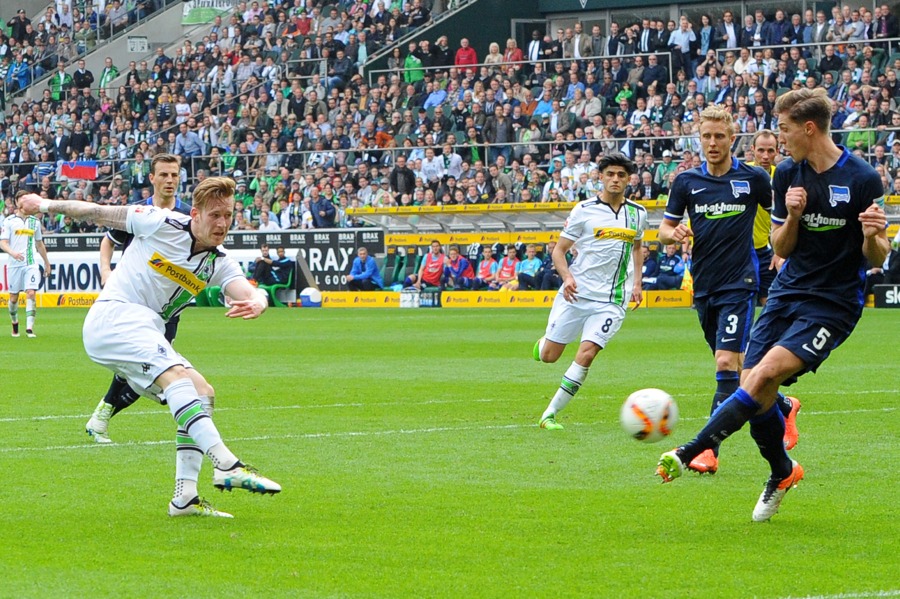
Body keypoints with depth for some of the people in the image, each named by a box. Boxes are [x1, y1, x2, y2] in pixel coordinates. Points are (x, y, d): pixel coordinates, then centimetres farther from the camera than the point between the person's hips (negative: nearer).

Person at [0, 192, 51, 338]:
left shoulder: (35, 221, 11)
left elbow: (39, 244, 21)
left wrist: (47, 262, 25)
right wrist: (12, 253, -26)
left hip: (31, 264, 1)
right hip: (14, 264, -1)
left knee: (31, 293, -14)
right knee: (14, 296, 5)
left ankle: (29, 328, -17)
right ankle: (14, 323, 29)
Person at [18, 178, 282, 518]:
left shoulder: (218, 264, 7)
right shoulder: (162, 224, -8)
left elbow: (248, 293, -12)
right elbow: (98, 213, 3)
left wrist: (256, 302, -37)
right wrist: (47, 205, 12)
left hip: (145, 334, 8)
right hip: (114, 315, -8)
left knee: (202, 394, -1)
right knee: (177, 375, -29)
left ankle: (185, 497, -4)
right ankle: (227, 466, -45)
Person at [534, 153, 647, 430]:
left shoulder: (638, 213, 8)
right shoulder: (584, 210, -2)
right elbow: (559, 250, 1)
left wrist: (636, 283, 15)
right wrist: (567, 276, -18)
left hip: (611, 300, 1)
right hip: (576, 293, -1)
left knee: (586, 355, -15)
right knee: (548, 356, 3)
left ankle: (551, 414, -6)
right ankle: (542, 343, 41)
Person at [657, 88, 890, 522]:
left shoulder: (862, 179, -11)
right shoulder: (787, 175, 4)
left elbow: (876, 258, -5)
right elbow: (780, 248, 9)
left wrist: (873, 237, -28)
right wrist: (792, 218, -12)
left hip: (834, 303, -5)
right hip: (788, 291, 5)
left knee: (765, 374, -22)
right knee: (755, 392, -3)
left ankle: (691, 453, -16)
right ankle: (782, 473, 23)